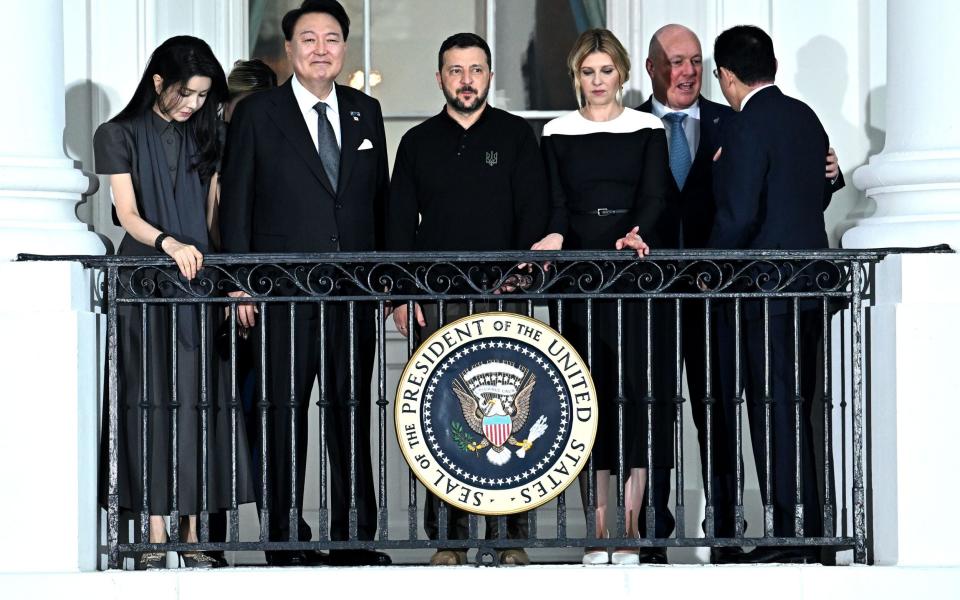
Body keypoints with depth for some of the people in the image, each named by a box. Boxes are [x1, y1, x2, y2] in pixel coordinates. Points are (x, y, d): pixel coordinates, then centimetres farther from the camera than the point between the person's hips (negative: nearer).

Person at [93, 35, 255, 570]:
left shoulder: (205, 138, 15)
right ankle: (157, 537, -4)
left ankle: (193, 535, -1)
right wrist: (169, 243, -24)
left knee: (199, 399, -3)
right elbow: (128, 214, -6)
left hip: (198, 282, 3)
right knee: (150, 401, -5)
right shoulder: (121, 135, 3)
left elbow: (214, 215, 15)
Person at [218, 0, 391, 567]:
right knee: (285, 413, 0)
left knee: (353, 411, 6)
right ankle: (287, 536, 5)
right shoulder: (258, 114, 2)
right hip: (284, 291, -3)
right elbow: (236, 203, 1)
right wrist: (240, 283, -6)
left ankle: (354, 536, 11)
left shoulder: (366, 112, 13)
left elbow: (380, 198, 15)